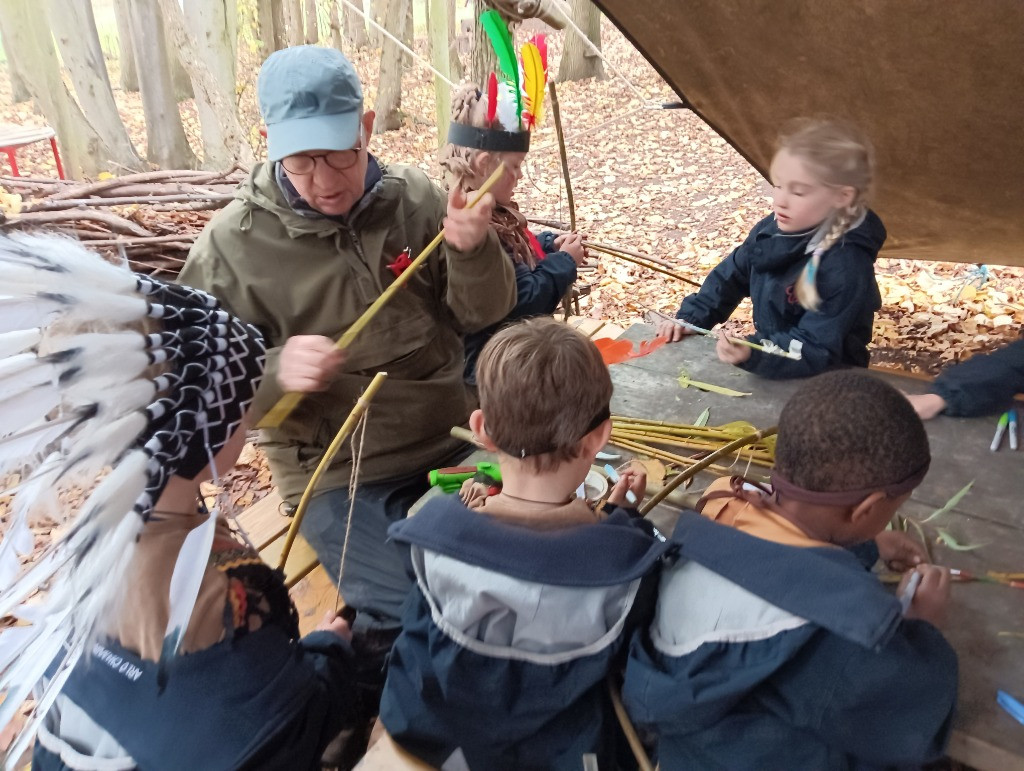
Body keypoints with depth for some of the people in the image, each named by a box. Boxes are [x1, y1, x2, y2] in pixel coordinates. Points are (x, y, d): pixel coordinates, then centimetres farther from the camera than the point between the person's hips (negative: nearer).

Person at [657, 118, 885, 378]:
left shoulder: (845, 269, -27)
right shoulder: (773, 228, -5)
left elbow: (815, 350, -30)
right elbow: (732, 274, 9)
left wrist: (752, 355, -45)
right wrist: (689, 318, 2)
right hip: (768, 349, 7)